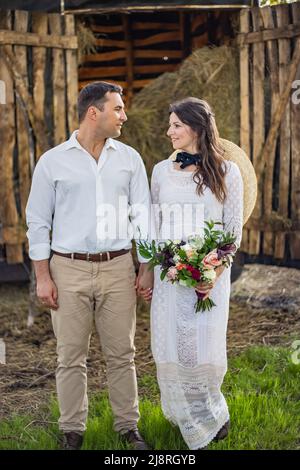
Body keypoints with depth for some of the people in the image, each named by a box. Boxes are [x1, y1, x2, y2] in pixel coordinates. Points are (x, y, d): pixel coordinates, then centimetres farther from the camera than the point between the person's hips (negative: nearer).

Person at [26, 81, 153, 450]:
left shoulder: (129, 159, 7)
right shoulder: (52, 161, 1)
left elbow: (142, 216, 9)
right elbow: (38, 222, 2)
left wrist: (146, 267, 3)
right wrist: (42, 277, -3)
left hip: (118, 268, 2)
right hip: (69, 270, -1)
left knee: (121, 354, 7)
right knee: (71, 357, 4)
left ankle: (128, 427, 18)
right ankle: (72, 431, 16)